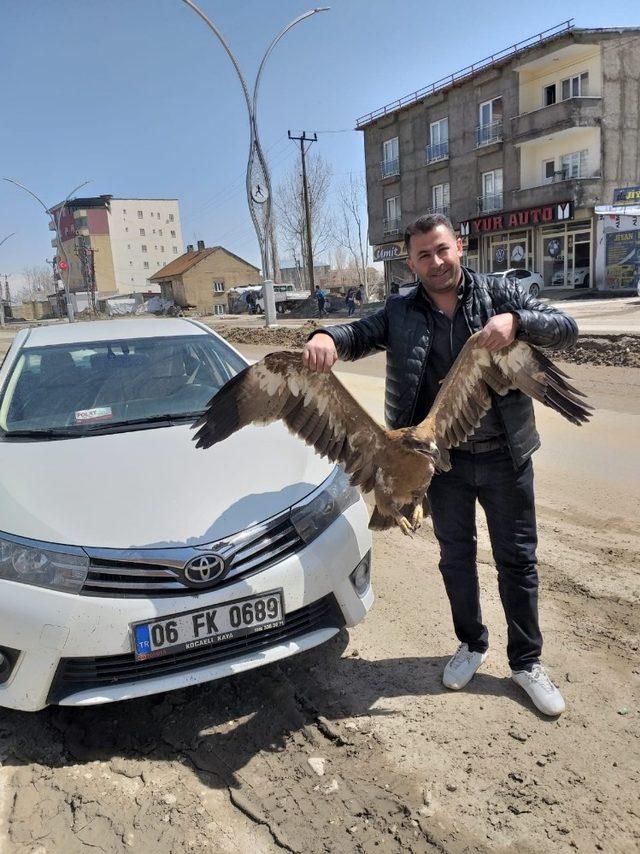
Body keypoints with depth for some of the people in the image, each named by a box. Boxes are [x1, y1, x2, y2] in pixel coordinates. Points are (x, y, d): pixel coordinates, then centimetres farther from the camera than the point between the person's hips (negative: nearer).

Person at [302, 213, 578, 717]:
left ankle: (527, 662, 28)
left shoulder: (498, 294, -3)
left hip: (504, 456, -1)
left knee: (517, 560, 9)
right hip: (444, 460, 1)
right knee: (456, 557, 16)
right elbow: (361, 334, -5)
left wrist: (516, 321, -26)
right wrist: (328, 337, -28)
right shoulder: (402, 314, 1)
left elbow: (567, 329, -6)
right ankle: (472, 645, 38)